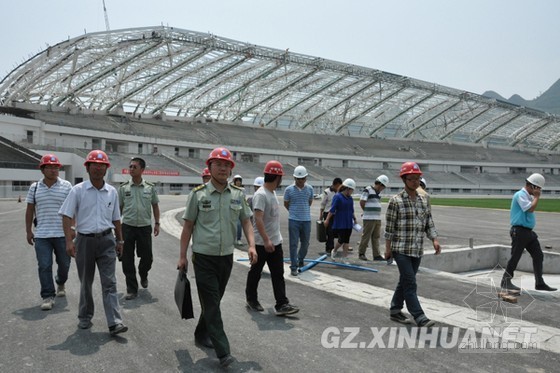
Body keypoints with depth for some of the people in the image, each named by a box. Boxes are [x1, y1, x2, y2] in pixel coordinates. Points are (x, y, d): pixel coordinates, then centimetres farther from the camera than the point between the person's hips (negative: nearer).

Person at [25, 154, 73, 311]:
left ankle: (61, 283, 41)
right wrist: (28, 231, 9)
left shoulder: (66, 186, -1)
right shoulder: (34, 187, 6)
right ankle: (48, 297, 5)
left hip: (62, 234, -1)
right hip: (41, 235, 1)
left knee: (64, 264, 13)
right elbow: (29, 210, 11)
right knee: (44, 266, -2)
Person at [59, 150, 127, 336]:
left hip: (106, 240, 1)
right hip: (85, 240, -1)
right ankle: (85, 318, 30)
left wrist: (119, 240, 15)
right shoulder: (78, 190, -4)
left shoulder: (112, 192, 6)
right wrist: (69, 241, -15)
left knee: (109, 282, -4)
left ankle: (115, 322, -6)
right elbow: (67, 216, -6)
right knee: (86, 282, 12)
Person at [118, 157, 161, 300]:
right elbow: (119, 208, 8)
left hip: (145, 226, 0)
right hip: (127, 227, 0)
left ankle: (143, 275, 41)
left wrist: (157, 223, 6)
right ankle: (132, 289, 12)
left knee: (147, 257, 8)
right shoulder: (123, 187, 1)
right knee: (127, 260, 1)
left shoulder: (150, 187, 1)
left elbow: (155, 206, 10)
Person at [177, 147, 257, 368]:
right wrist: (182, 256, -2)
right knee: (211, 303, -4)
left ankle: (202, 334, 38)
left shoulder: (238, 194, 3)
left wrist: (251, 245, -6)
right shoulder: (198, 194, -6)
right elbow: (188, 226, -1)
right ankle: (223, 352, 0)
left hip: (227, 257, 4)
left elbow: (246, 221, 8)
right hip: (204, 258, -4)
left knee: (214, 300, 17)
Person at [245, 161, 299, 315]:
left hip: (275, 242, 9)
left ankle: (282, 304, 6)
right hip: (261, 243, -8)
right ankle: (251, 299, 28)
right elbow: (258, 219, -28)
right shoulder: (261, 195, -20)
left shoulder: (273, 193, 10)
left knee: (278, 274, 5)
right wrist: (266, 240, -33)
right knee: (255, 272, 10)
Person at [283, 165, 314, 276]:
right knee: (293, 244, -2)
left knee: (305, 243, 13)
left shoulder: (310, 189, 3)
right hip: (293, 220, -3)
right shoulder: (289, 189, -5)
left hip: (306, 220, 3)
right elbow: (286, 204, 8)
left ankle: (300, 259, 39)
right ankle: (293, 267, 5)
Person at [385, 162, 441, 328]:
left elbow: (429, 223, 11)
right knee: (410, 283, -7)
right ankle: (420, 317, -3)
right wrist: (388, 248, -6)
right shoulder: (396, 201, -8)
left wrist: (435, 240, -5)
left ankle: (395, 311, 27)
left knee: (405, 282, 14)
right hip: (401, 249, -6)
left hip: (417, 250, 6)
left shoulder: (423, 201, 9)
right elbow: (389, 227, -7)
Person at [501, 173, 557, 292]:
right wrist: (536, 197, -14)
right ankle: (505, 282, 7)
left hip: (529, 232, 10)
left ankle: (539, 283, 15)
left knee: (538, 256, 8)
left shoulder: (529, 196, 17)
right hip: (520, 231, -10)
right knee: (515, 257, -4)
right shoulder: (520, 195, -13)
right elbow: (530, 209, -24)